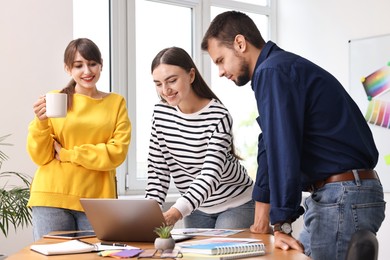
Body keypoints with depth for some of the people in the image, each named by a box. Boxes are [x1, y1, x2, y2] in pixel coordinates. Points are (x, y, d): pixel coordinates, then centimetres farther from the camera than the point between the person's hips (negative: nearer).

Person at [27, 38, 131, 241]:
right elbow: (40, 157, 4)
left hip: (97, 199, 1)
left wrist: (67, 154, -7)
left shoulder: (116, 103, 8)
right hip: (52, 198, 0)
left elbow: (117, 152, -2)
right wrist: (41, 122, -14)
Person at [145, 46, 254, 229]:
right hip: (196, 208, 5)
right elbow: (157, 170, -3)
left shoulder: (218, 117, -24)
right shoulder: (160, 114, -7)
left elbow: (211, 175, -33)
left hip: (236, 205, -5)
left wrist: (176, 212, -47)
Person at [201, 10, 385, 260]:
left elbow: (283, 150, -20)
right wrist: (263, 206, 27)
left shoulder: (272, 72, -13)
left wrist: (282, 224, -18)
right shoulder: (284, 65, 18)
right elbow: (271, 145, 23)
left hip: (342, 200, -10)